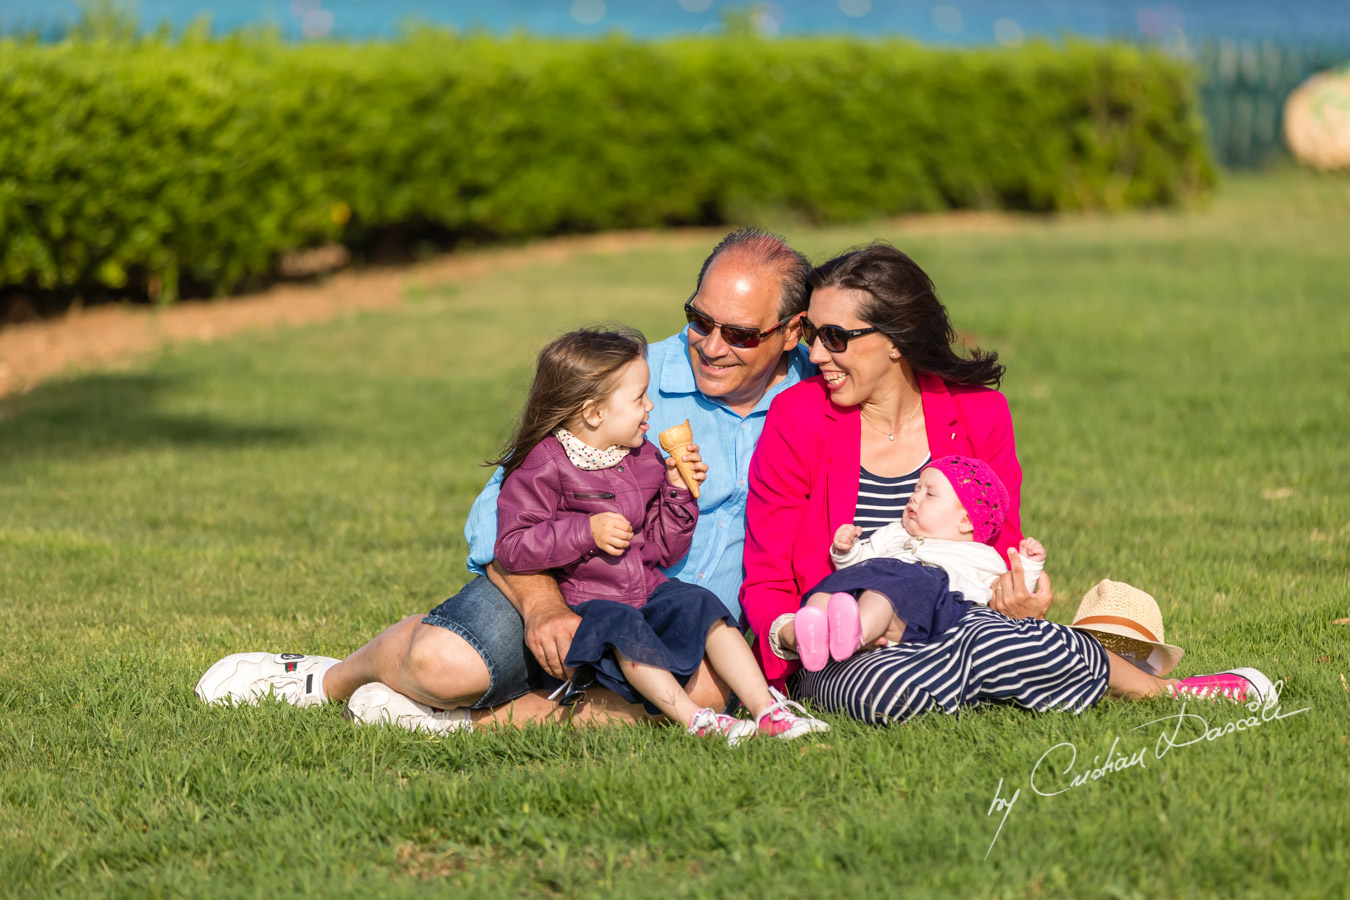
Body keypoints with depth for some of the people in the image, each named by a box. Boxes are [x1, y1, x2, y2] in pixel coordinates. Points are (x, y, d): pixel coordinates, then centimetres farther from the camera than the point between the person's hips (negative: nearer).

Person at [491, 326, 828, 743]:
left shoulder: (644, 459, 14)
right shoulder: (544, 467, -8)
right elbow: (512, 548, -16)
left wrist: (678, 492, 4)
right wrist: (586, 532, -22)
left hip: (648, 590, 6)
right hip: (583, 603, -6)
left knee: (700, 605, -19)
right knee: (624, 628, -35)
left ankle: (767, 708, -24)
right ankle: (693, 719, -40)